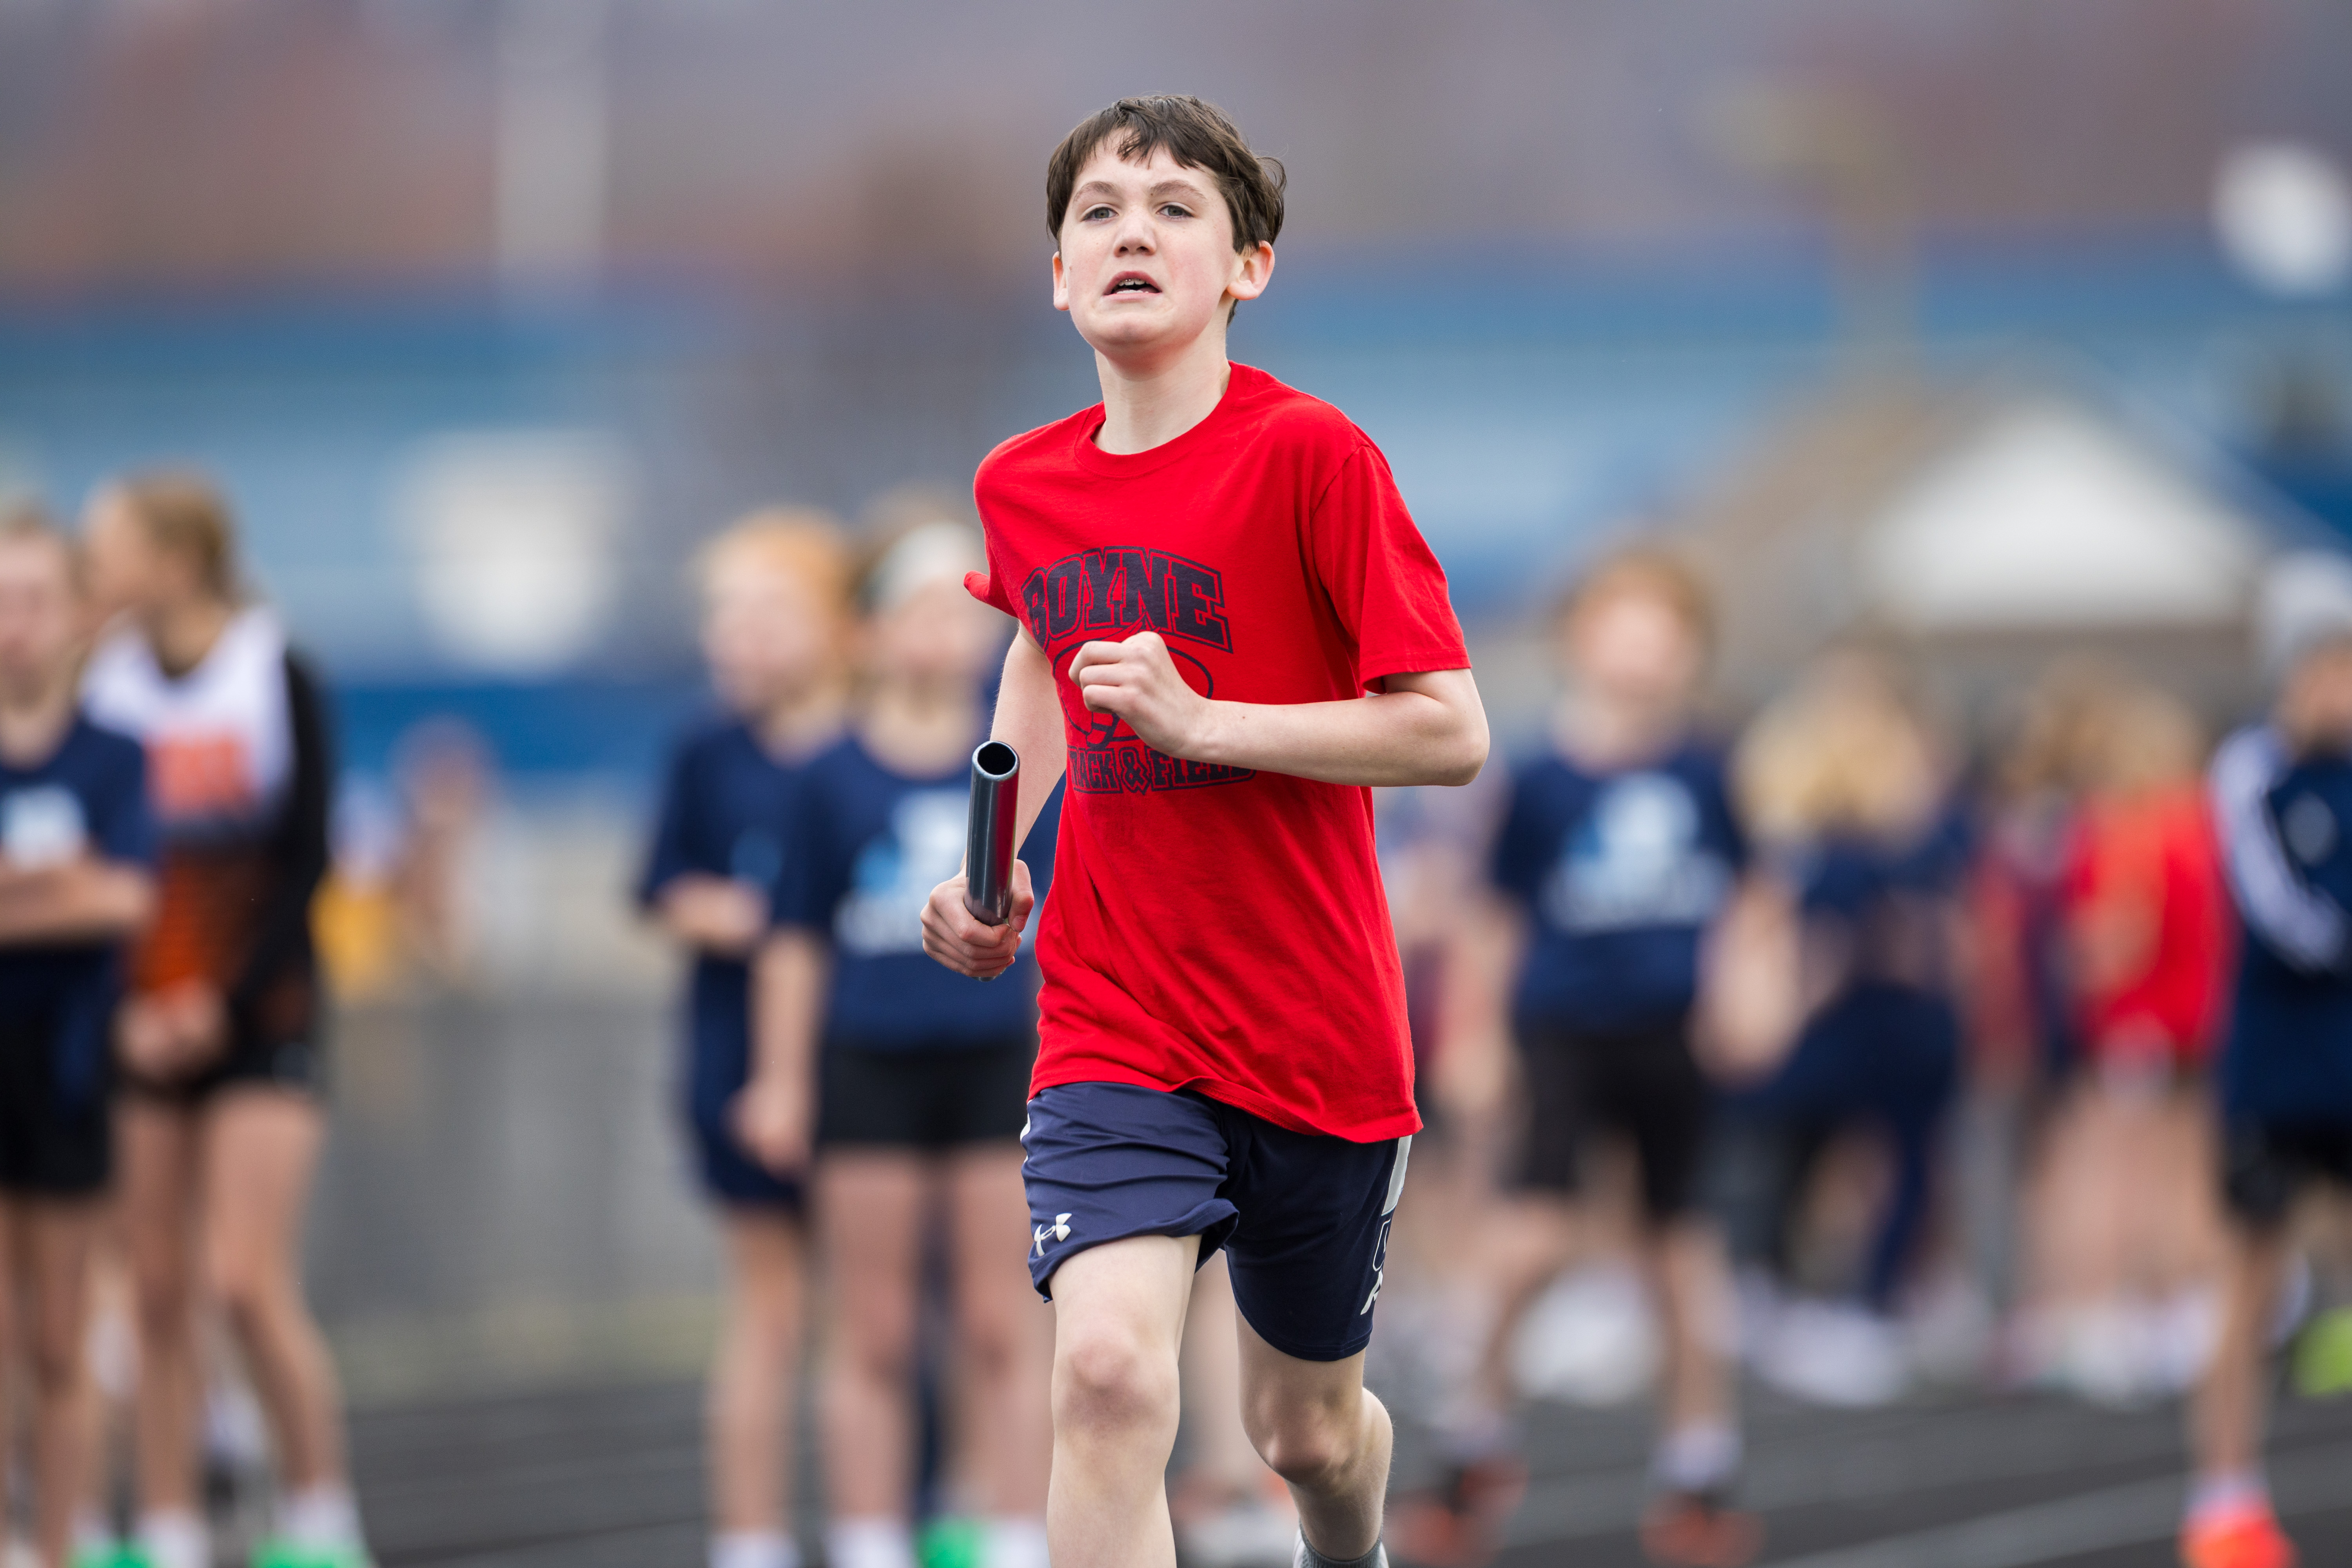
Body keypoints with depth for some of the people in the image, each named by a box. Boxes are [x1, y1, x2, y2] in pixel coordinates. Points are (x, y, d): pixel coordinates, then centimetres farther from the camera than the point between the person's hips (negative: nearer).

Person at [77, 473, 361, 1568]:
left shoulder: (275, 679, -6)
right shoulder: (107, 687, 5)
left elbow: (305, 865, -7)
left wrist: (225, 1003, -15)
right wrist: (125, 1012, -9)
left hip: (256, 1023, -4)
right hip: (141, 1021, 4)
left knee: (247, 1281, -12)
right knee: (158, 1293, 3)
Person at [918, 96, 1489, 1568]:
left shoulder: (1310, 454, -13)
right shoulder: (1021, 487, 3)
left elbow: (1450, 731, -16)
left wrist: (1203, 722, -24)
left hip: (1316, 1042, -2)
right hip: (1112, 1031, 2)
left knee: (1308, 1425, 17)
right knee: (1109, 1371, -23)